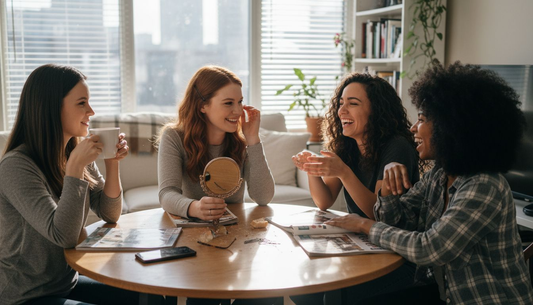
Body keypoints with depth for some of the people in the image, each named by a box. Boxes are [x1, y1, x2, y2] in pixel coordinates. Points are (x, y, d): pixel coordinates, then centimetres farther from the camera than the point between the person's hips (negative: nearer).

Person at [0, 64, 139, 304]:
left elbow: (110, 215, 4)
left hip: (68, 282, 7)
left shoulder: (76, 154, 2)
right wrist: (75, 166, -29)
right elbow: (64, 236, -27)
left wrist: (112, 163, -10)